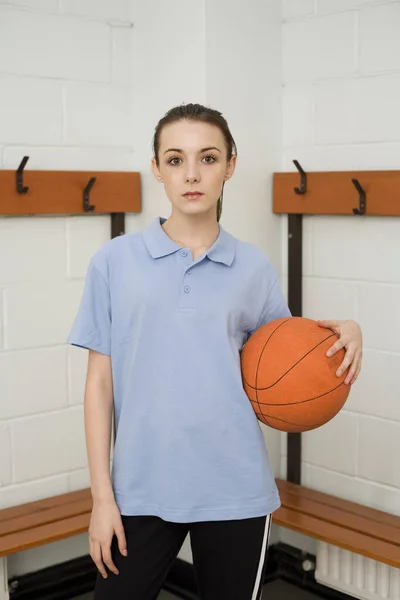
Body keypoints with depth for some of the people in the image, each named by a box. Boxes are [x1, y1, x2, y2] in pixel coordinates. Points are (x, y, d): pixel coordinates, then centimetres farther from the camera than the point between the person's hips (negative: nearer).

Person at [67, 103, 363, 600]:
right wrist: (102, 495, -3)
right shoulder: (115, 261, -1)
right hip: (142, 489, -1)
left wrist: (344, 331, -7)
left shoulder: (254, 268, 4)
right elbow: (100, 382, 0)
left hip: (235, 491, 1)